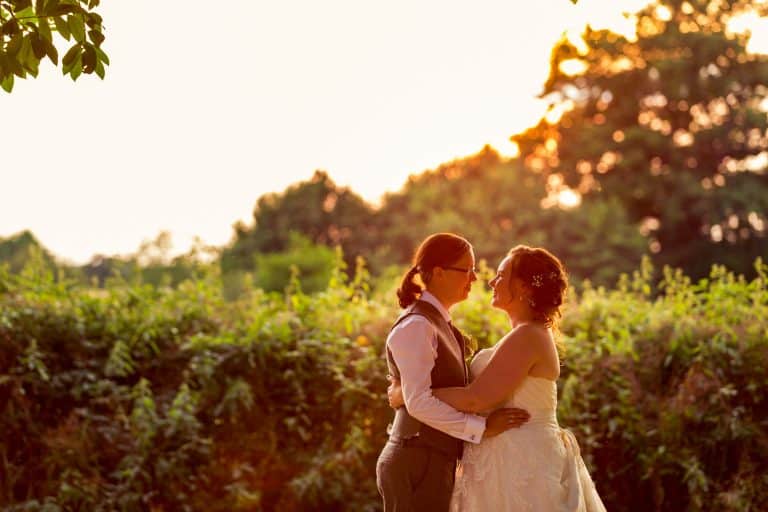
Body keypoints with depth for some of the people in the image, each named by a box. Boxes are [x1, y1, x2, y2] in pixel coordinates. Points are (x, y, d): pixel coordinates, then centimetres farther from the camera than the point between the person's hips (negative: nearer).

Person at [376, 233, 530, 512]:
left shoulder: (439, 323, 15)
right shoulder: (416, 326, -15)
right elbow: (419, 402, -23)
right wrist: (482, 427, -22)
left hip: (435, 464, 10)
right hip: (417, 465, -10)